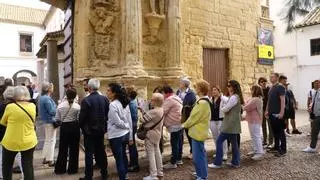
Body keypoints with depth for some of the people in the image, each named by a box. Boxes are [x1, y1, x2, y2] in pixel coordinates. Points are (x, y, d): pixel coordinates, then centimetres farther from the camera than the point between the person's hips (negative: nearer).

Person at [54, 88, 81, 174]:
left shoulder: (60, 105, -5)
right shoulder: (77, 106, -13)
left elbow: (57, 119, -2)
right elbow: (79, 119, -13)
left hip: (64, 127, 2)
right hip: (74, 127, -2)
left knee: (63, 148, 14)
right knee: (74, 148, 10)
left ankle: (60, 168, 23)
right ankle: (72, 169, 18)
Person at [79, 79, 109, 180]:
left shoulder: (86, 100, -17)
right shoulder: (104, 99, -4)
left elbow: (82, 117, -13)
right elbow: (107, 114, 0)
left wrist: (82, 127, 5)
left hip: (89, 131, -4)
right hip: (101, 130, 5)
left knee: (89, 153, 5)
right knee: (101, 151, 16)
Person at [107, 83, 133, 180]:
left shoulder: (113, 104, -18)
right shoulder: (125, 103, 4)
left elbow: (117, 122, -19)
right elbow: (130, 121, 6)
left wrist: (126, 127, 0)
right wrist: (130, 136, 11)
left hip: (116, 136, -8)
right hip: (125, 134, 8)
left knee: (119, 160, 6)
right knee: (123, 156, 26)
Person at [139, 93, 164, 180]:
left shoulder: (153, 112, -27)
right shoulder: (161, 109, 2)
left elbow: (143, 120, -18)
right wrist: (143, 111, -1)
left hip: (151, 134, -9)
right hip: (157, 133, 9)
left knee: (151, 154, 1)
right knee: (157, 152, 18)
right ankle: (160, 172, 29)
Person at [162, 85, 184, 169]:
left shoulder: (169, 100, -16)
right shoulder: (177, 98, 16)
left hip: (175, 125, -10)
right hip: (180, 123, 10)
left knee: (174, 144, -3)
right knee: (179, 142, 16)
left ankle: (173, 163, 5)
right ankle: (179, 159, 27)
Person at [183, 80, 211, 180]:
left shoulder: (202, 103, -24)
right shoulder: (204, 101, 9)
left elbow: (194, 117, -19)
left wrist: (185, 125, -5)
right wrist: (187, 123, 11)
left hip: (198, 132, -10)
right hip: (199, 131, 10)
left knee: (198, 155, 1)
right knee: (200, 153, 22)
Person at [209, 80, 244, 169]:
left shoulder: (234, 97, -18)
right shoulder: (237, 97, 14)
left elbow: (225, 109, -17)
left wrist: (222, 109, 3)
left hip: (230, 124, -10)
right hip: (233, 124, 10)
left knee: (219, 141, -5)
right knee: (234, 142, 14)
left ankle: (217, 163, 1)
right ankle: (236, 162, 22)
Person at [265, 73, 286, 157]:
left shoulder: (280, 87, -10)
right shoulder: (271, 88, 15)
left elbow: (283, 100, -16)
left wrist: (282, 112, -21)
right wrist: (267, 111, 16)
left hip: (278, 114, -8)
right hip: (271, 113, 8)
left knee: (280, 132, -1)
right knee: (275, 131, 14)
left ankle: (283, 150, 7)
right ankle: (276, 147, 24)